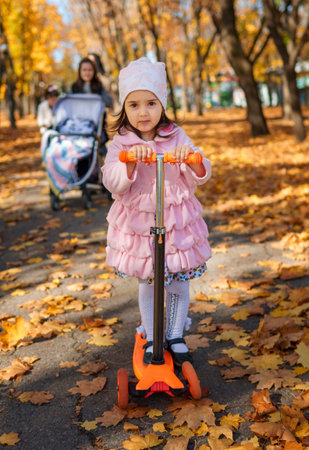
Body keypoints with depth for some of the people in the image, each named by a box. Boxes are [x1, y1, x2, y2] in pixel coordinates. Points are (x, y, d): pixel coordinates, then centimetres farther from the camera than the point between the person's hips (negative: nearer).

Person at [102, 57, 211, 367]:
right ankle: (152, 339, 33)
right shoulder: (120, 143, -6)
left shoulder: (176, 137, -4)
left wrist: (191, 157, -31)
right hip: (137, 224, 0)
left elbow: (200, 177, -9)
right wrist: (131, 160, -36)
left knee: (178, 282, 10)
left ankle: (176, 338, 32)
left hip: (177, 222, 1)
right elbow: (112, 183, -18)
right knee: (147, 284, 13)